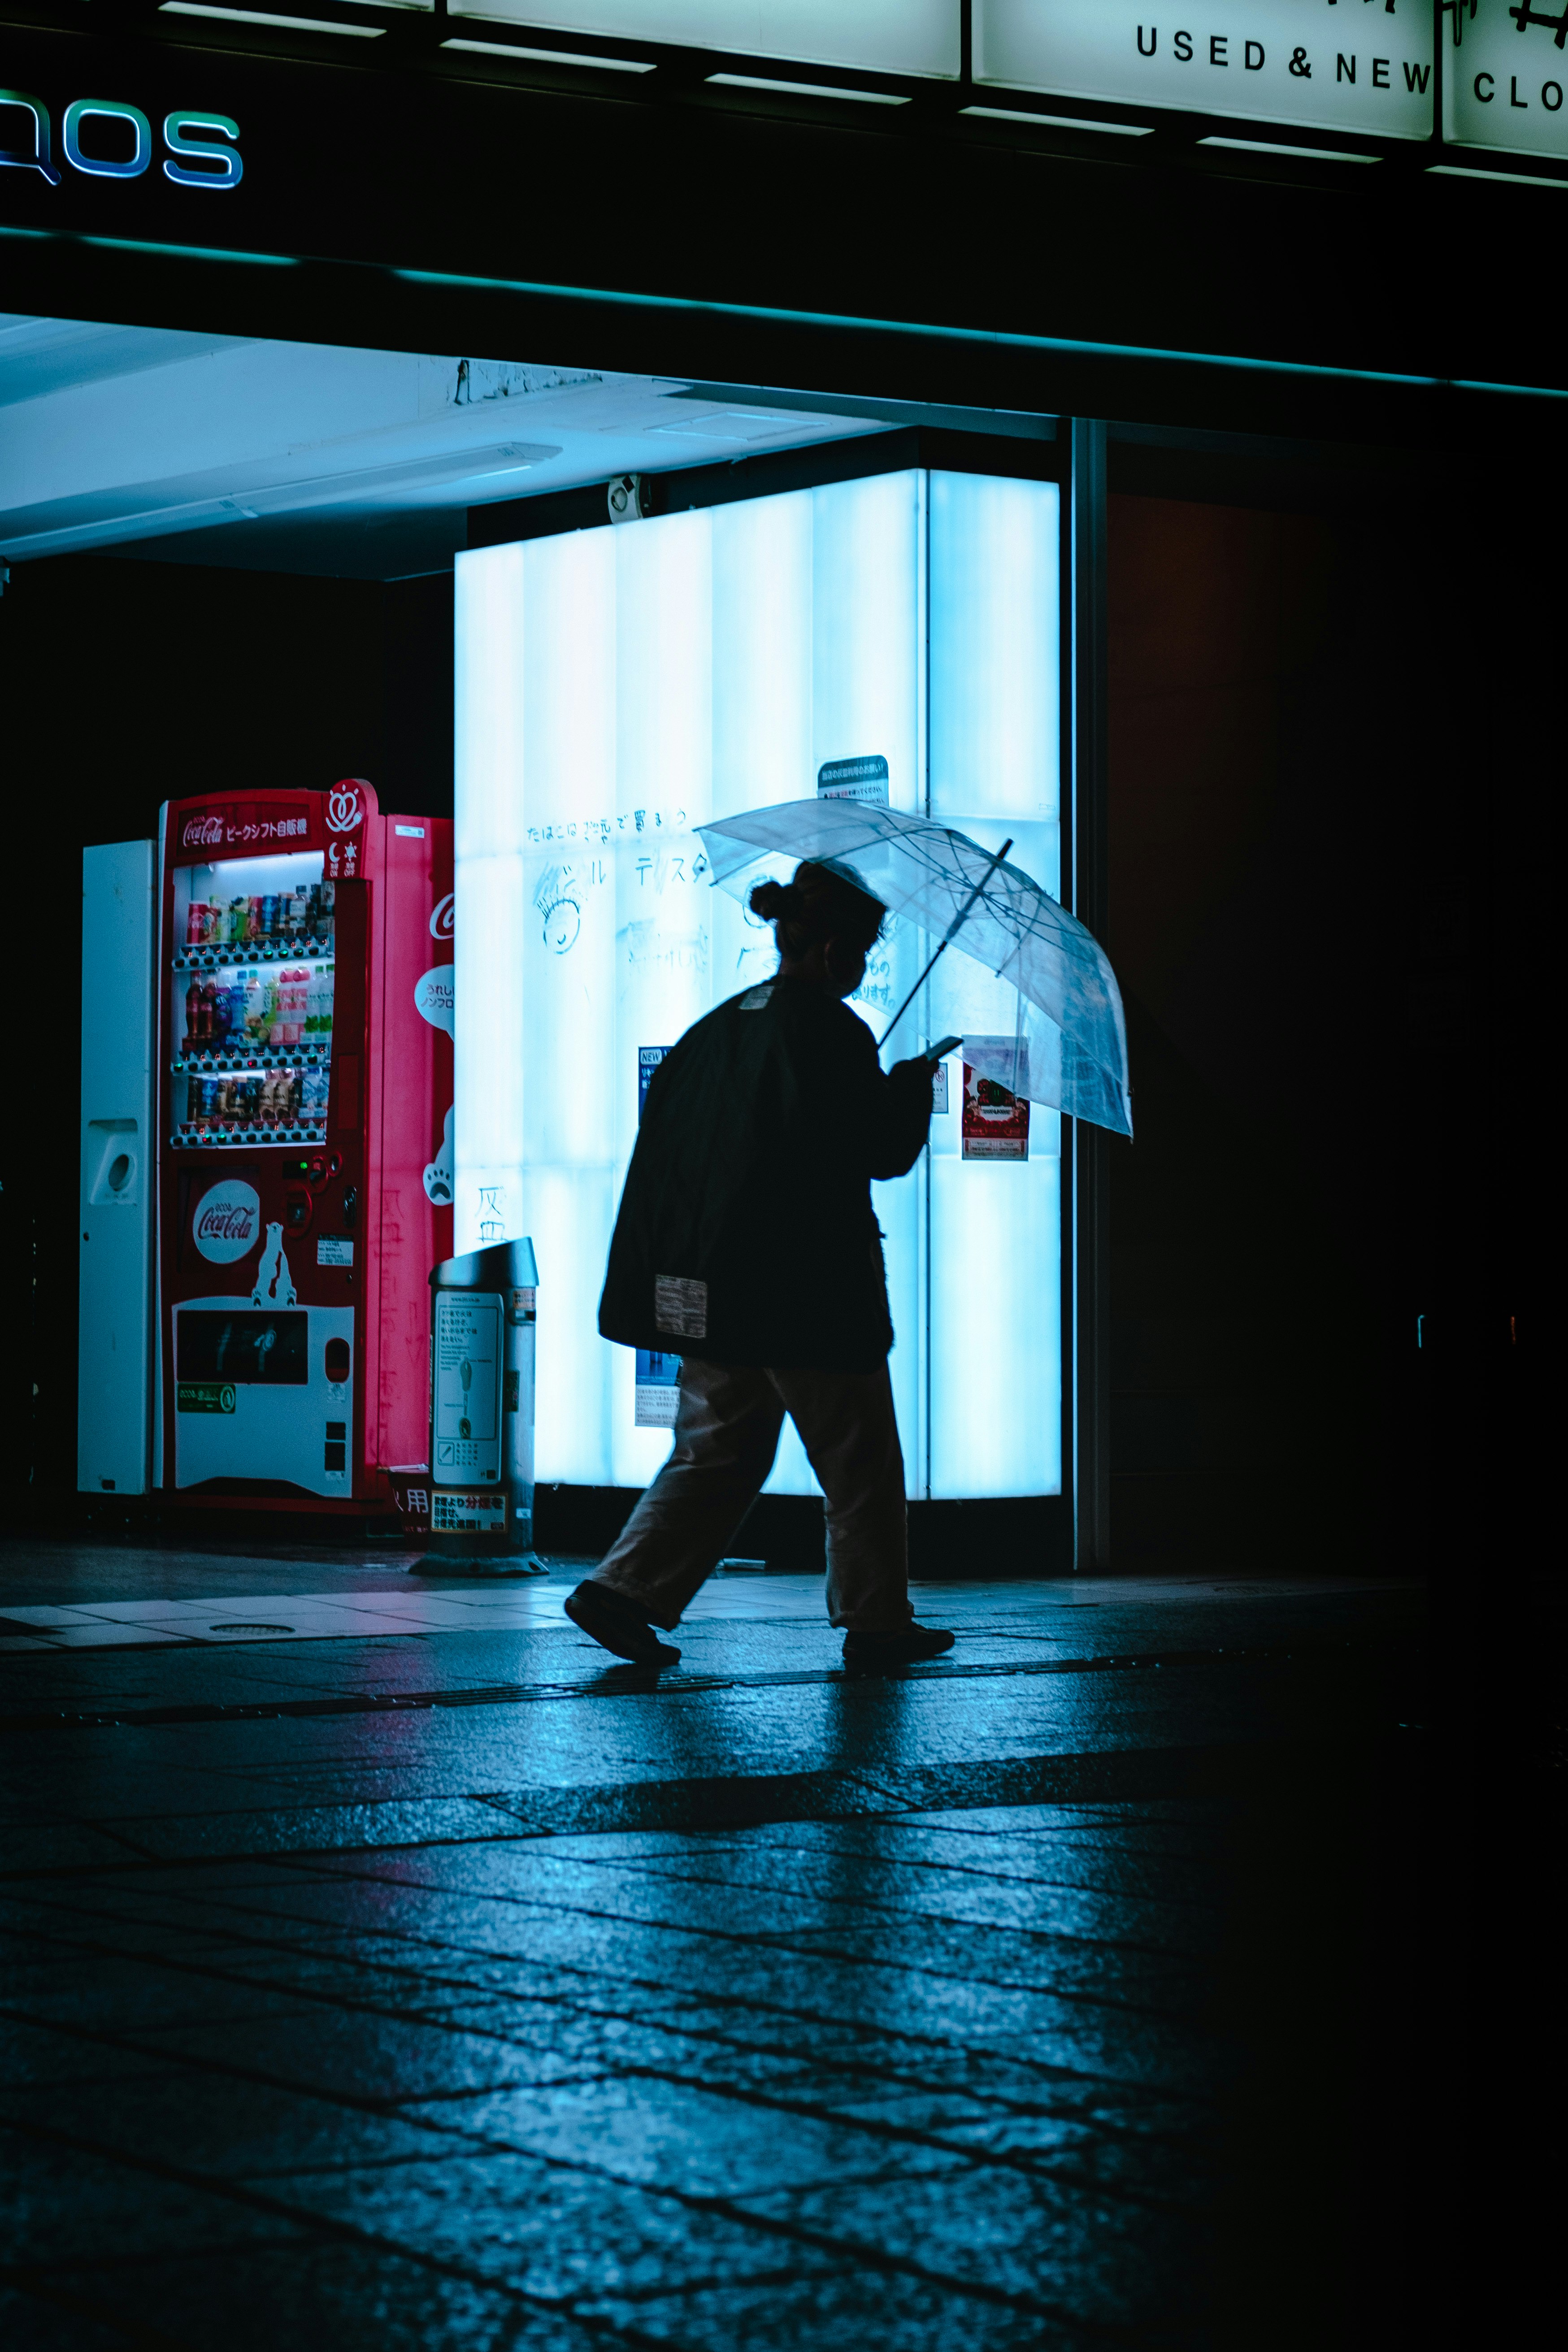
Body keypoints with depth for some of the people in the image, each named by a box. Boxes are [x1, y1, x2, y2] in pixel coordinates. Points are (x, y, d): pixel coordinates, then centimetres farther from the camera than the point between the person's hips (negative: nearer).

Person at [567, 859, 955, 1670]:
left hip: (712, 1290, 7)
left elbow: (664, 1137, 14)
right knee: (859, 1462, 7)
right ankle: (877, 1622, 15)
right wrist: (913, 1083, 6)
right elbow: (883, 1151, -12)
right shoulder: (832, 1032, -14)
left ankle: (626, 1590, 0)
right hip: (809, 1292, -7)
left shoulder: (720, 1026, 9)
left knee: (714, 1453, 12)